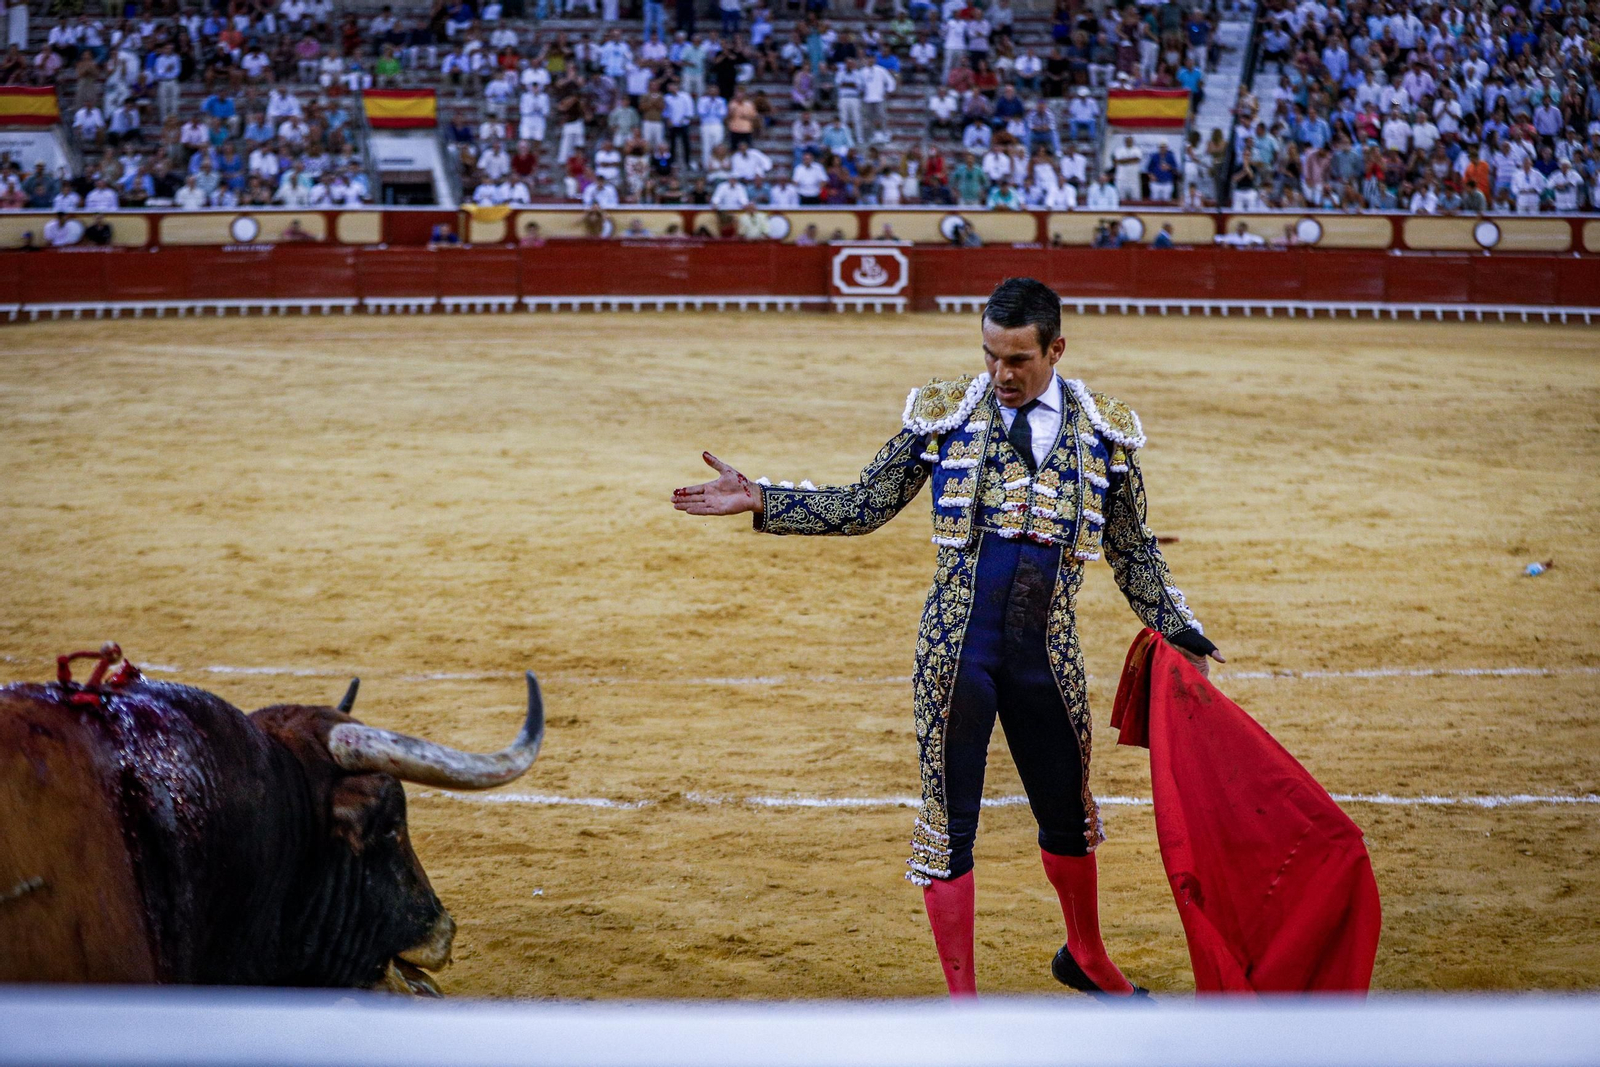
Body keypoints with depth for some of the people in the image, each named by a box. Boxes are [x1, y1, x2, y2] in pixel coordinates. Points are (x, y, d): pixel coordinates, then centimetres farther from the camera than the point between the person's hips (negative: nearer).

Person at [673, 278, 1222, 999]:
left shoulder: (1105, 430, 2)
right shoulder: (944, 413, -1)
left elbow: (1133, 550, 12)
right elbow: (864, 507, 4)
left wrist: (1179, 633, 4)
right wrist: (759, 501, -6)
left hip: (1047, 656, 2)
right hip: (957, 653, -2)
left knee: (1068, 813, 16)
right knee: (950, 820, -1)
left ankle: (1085, 958, 42)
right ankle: (962, 998, 9)